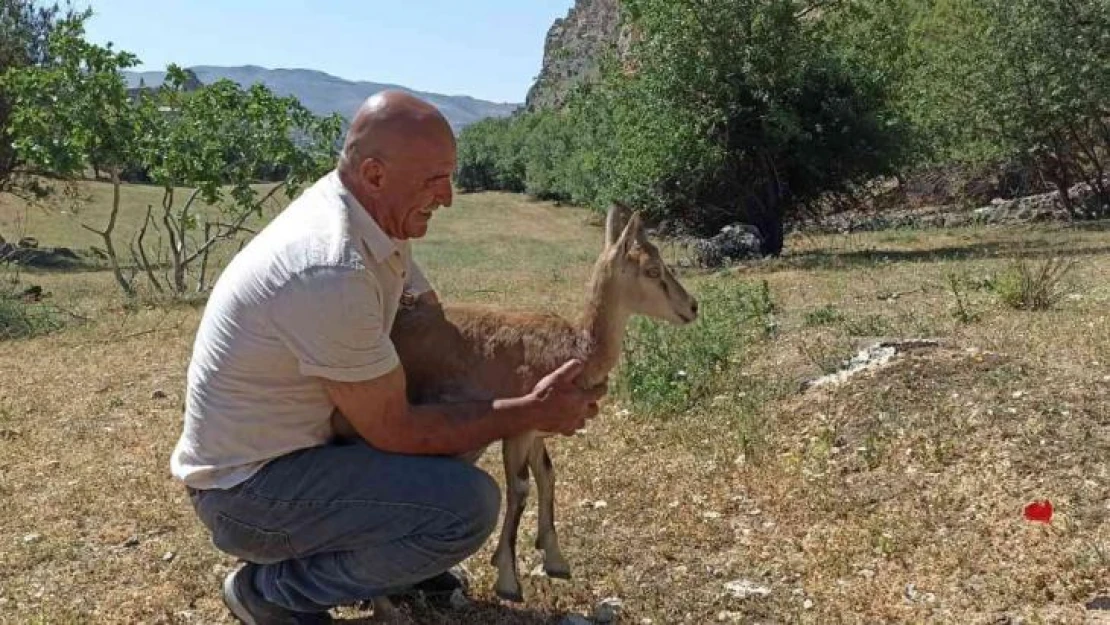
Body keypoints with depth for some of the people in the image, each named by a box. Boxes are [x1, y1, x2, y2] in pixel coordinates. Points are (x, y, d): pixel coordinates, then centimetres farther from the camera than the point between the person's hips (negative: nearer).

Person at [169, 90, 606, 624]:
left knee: (459, 406, 9)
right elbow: (394, 431, -23)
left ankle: (393, 556, 20)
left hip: (297, 441, 9)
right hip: (246, 488, -9)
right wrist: (532, 412, -17)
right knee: (468, 507, -22)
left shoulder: (373, 214, -4)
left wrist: (534, 394, -10)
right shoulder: (332, 271, -31)